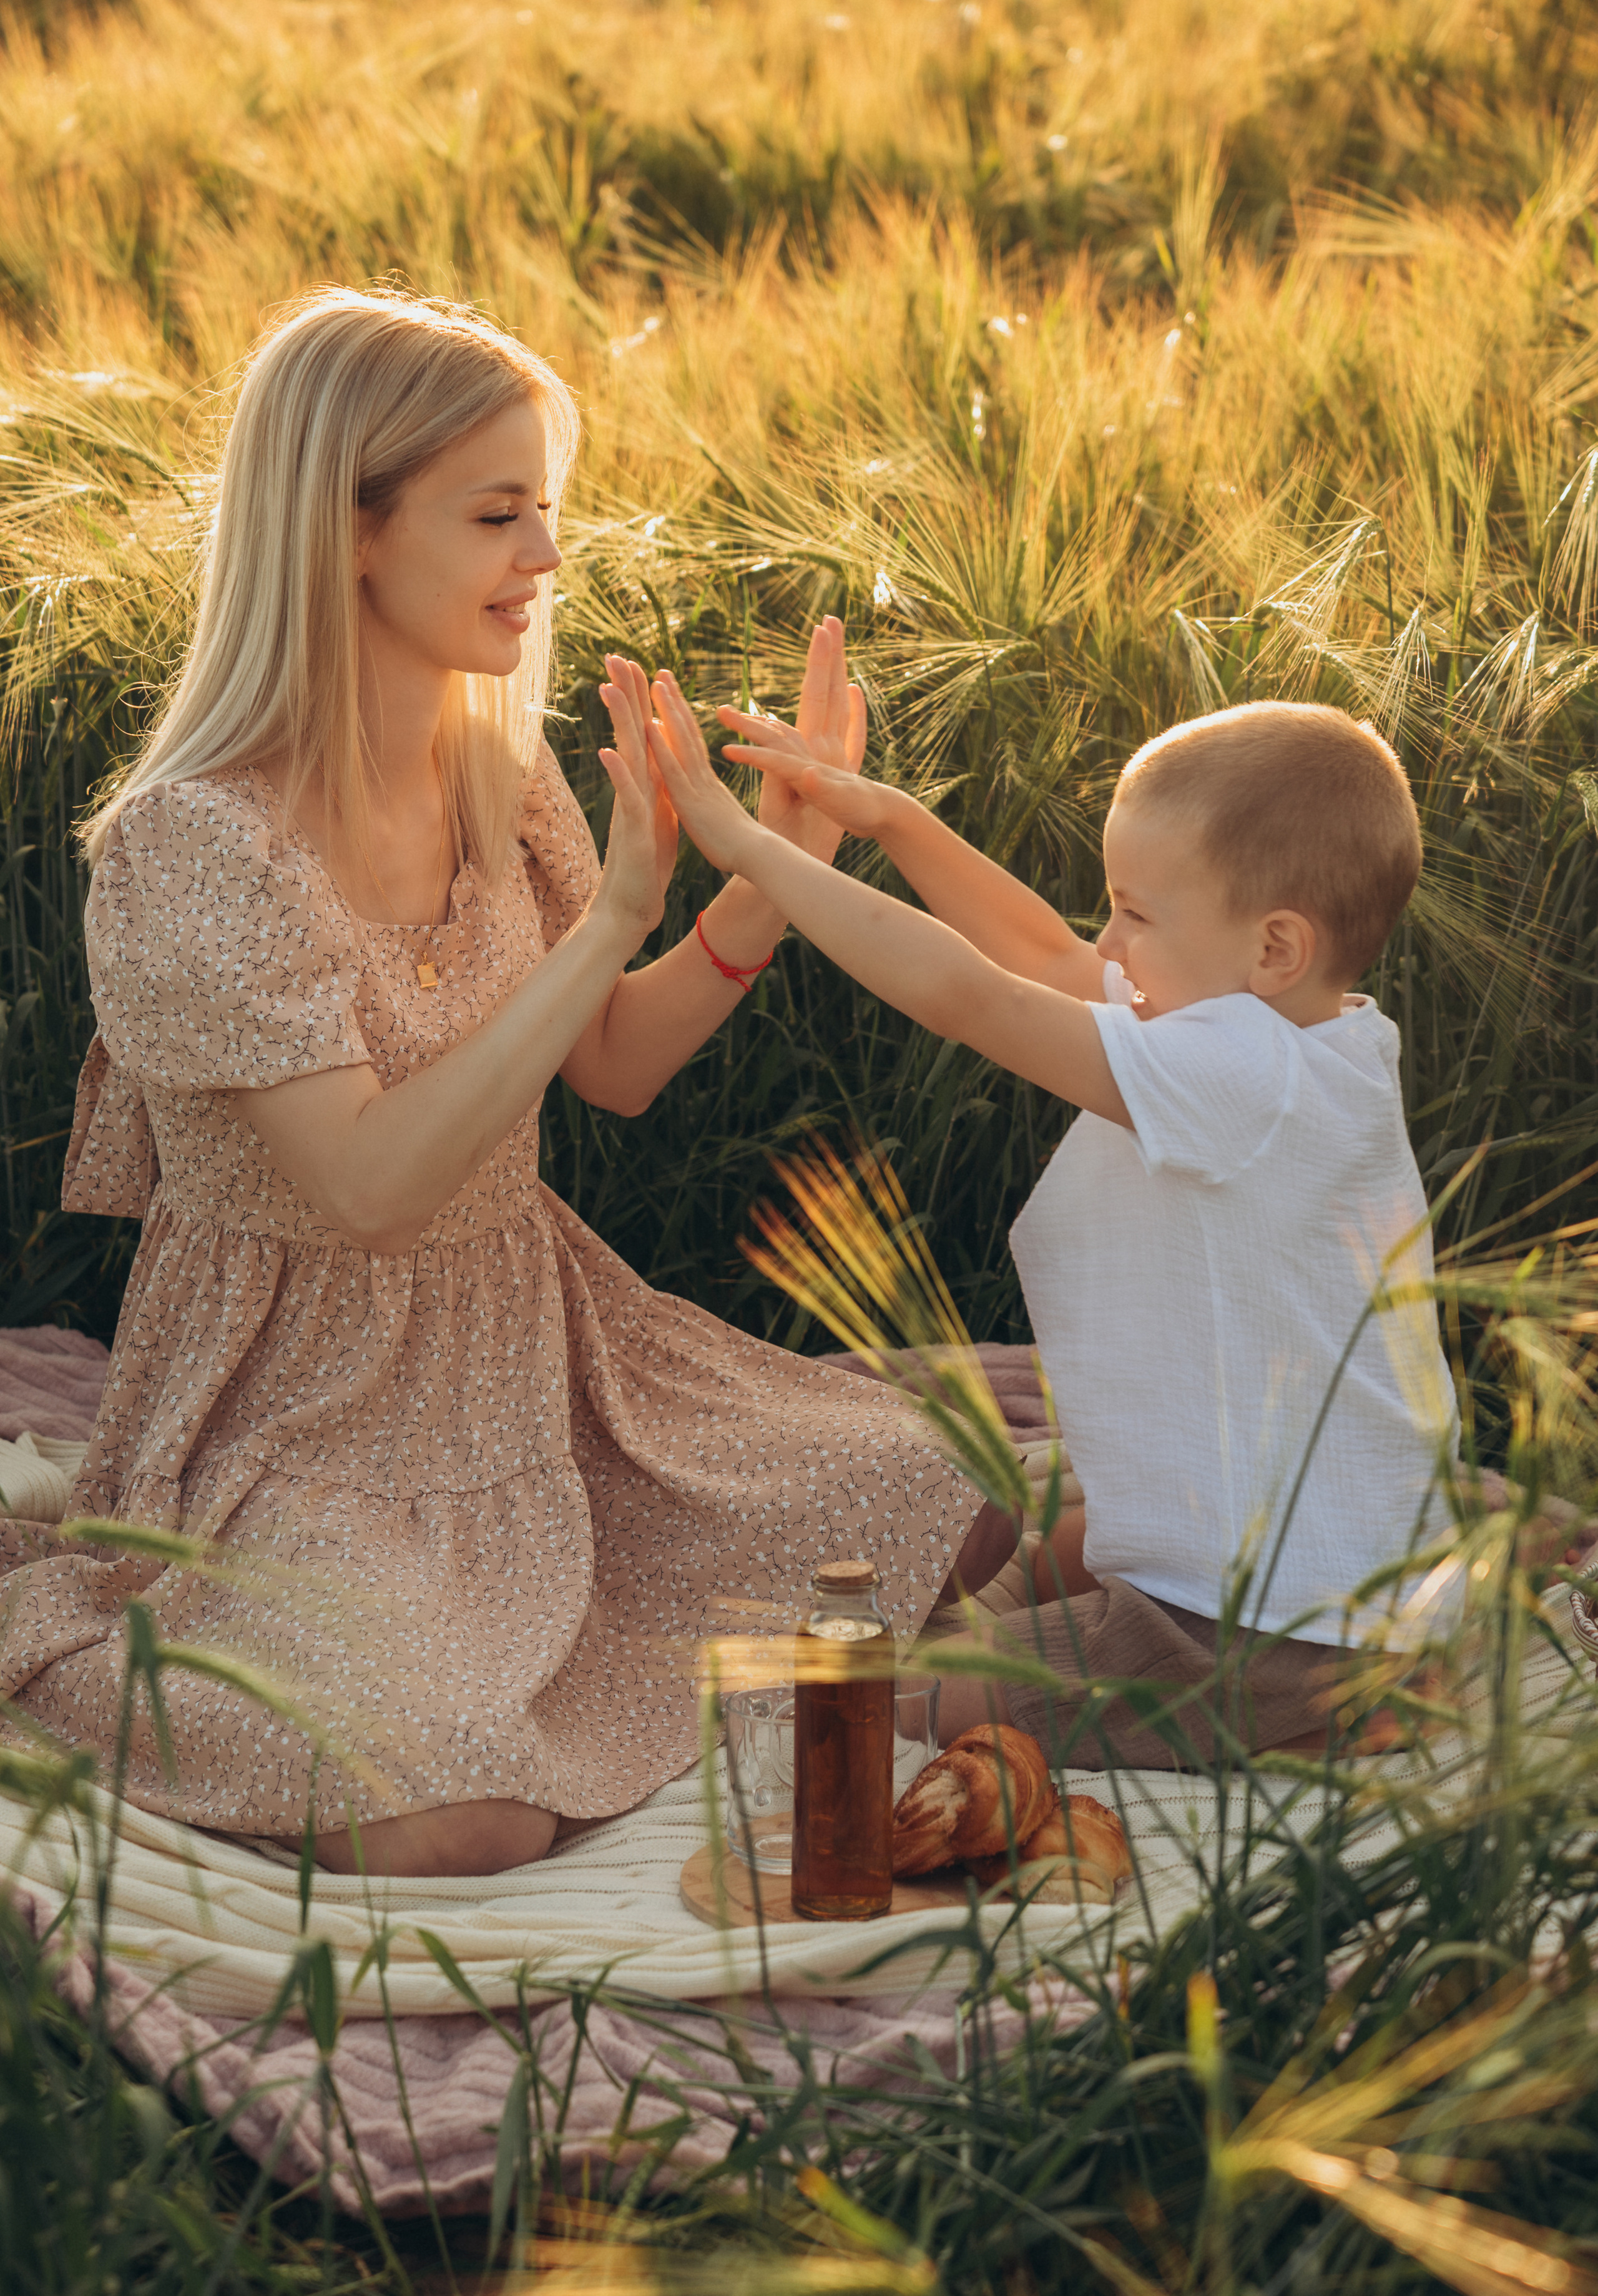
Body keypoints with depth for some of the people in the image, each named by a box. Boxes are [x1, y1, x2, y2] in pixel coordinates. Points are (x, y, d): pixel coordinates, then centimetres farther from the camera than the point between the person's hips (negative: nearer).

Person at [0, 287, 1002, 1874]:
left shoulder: (496, 767, 1)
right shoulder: (191, 848, -22)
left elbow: (615, 1069, 9)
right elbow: (366, 1183, -29)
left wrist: (776, 867, -6)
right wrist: (613, 921, -30)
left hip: (531, 1355, 7)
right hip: (300, 1423, -7)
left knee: (939, 1518, 1)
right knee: (462, 1829, -28)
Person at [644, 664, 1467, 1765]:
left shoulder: (1239, 1073, -28)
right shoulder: (1294, 1033, 2)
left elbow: (960, 992, -29)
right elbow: (1050, 962, 13)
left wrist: (747, 842, -22)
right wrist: (889, 819, 5)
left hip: (1270, 1630, -11)